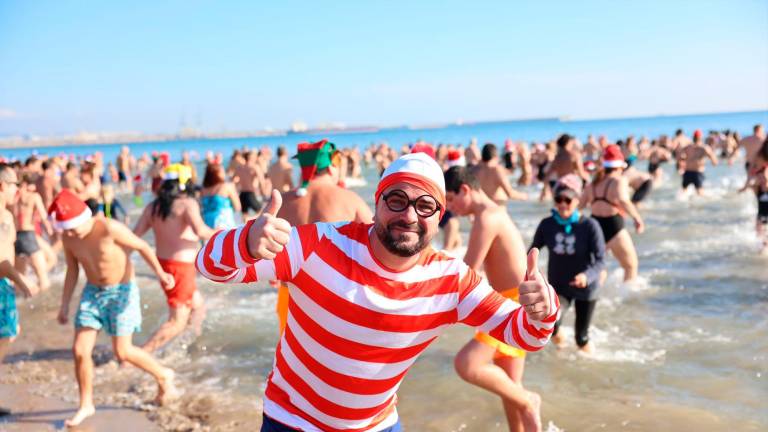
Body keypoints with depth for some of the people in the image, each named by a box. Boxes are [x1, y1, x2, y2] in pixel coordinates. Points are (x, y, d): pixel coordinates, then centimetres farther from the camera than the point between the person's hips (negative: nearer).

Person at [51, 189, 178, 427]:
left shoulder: (109, 228, -25)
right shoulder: (67, 237, -6)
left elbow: (142, 246, -13)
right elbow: (72, 271, 7)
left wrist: (160, 273, -12)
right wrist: (64, 305, 10)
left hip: (121, 292, -5)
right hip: (92, 292, 6)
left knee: (122, 352, -4)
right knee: (80, 351, 0)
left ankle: (163, 376, 22)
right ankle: (86, 405, 18)